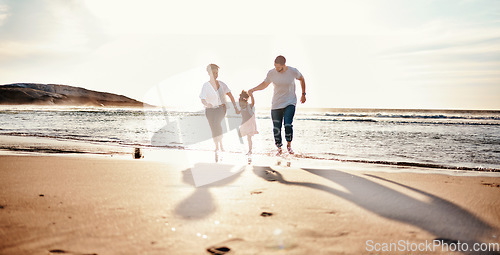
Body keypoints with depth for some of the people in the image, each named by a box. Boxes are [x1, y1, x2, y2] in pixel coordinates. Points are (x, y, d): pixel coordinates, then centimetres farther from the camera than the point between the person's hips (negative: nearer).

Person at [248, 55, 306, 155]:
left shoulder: (293, 71, -10)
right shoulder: (271, 73, -6)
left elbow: (302, 79, 11)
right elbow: (264, 84, 11)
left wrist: (303, 94, 13)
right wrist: (253, 90, -4)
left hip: (290, 103, -2)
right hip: (276, 104, 2)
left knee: (288, 124, -18)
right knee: (276, 128, 1)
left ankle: (289, 145, 7)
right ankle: (279, 148, 20)